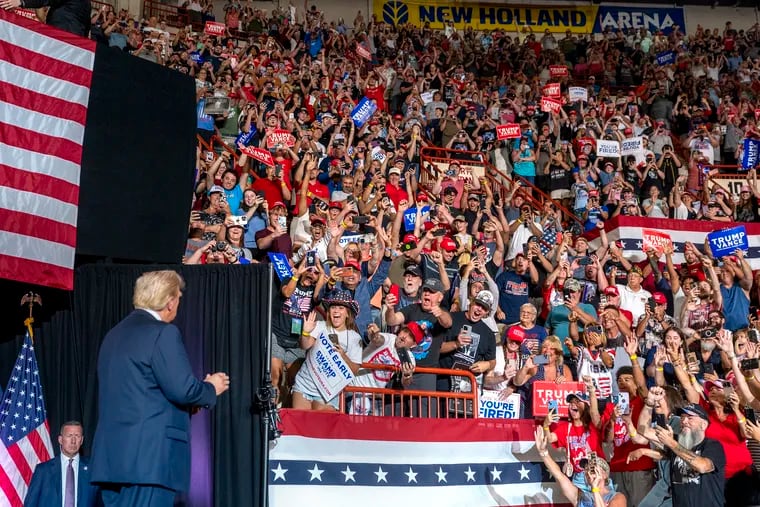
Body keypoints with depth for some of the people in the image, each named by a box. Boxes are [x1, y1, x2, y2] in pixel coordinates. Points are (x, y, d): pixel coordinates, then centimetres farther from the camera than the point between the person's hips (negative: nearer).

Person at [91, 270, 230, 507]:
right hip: (150, 454, -8)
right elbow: (182, 389, -15)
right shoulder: (163, 332, -9)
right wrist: (211, 388, 5)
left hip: (111, 453, 8)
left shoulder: (115, 334, 18)